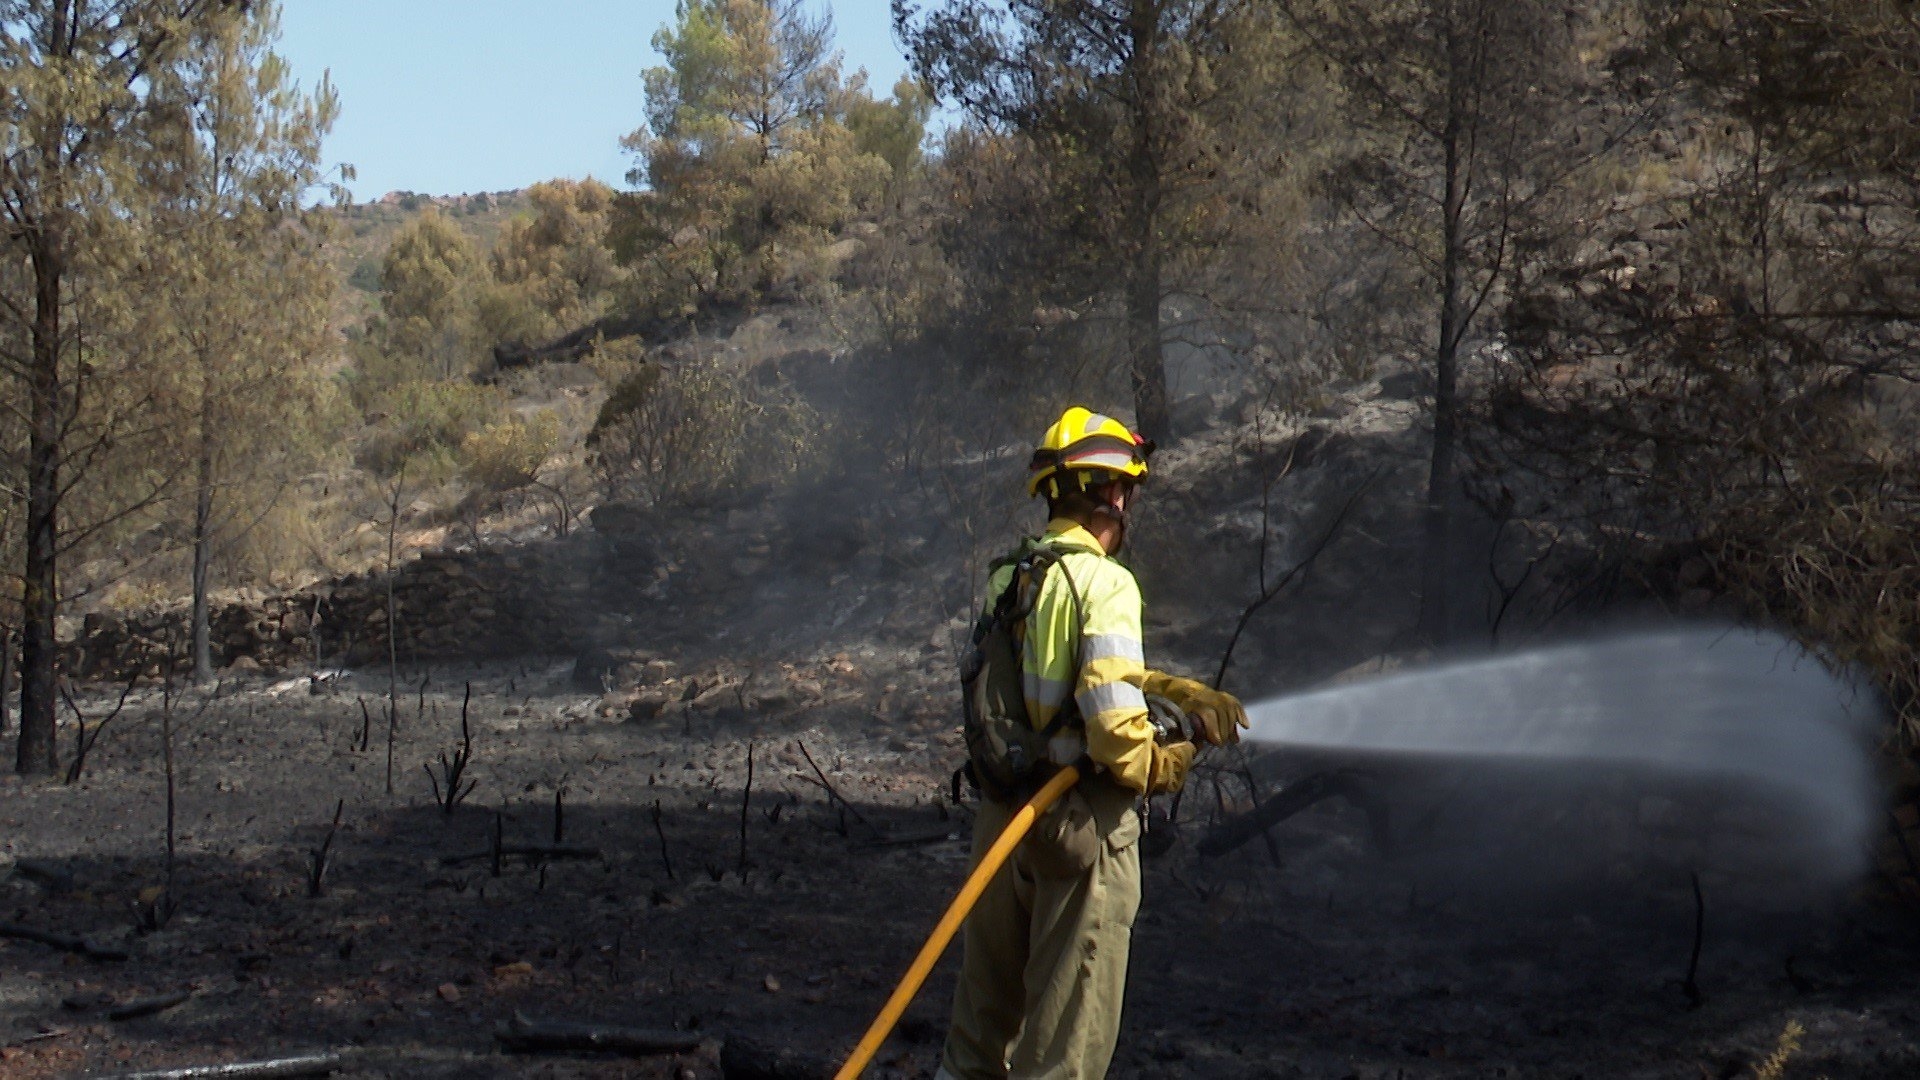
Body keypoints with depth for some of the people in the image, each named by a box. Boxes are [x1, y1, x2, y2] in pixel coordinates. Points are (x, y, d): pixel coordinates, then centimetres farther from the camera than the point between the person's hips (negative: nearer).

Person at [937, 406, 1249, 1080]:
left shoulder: (1006, 577, 7)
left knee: (983, 1021, 20)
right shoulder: (1103, 582, -17)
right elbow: (1111, 712, -24)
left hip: (1001, 815, 7)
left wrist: (1183, 693, 14)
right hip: (1083, 822, -7)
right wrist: (1153, 768, -6)